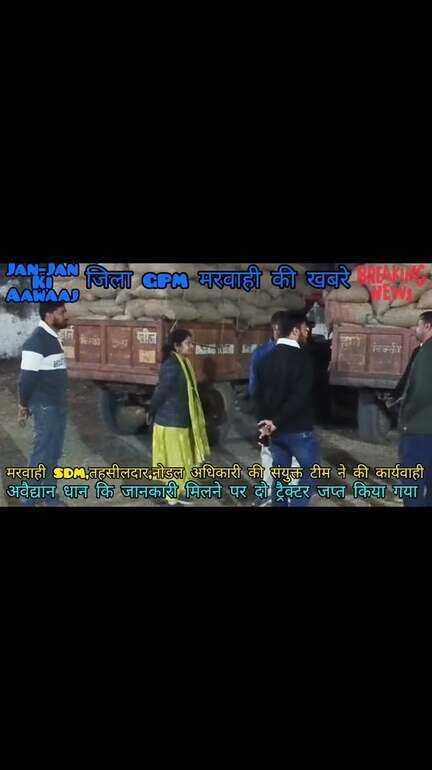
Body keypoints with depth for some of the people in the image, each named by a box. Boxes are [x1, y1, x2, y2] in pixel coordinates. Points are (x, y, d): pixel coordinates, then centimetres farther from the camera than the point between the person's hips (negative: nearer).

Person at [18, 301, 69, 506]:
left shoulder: (53, 338, 12)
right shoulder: (36, 341, -18)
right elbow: (27, 377, -17)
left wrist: (56, 401, 18)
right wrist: (24, 405, -11)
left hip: (59, 405, 9)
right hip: (45, 407, -9)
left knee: (54, 453, 14)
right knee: (42, 453, -4)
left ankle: (49, 496, 25)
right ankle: (30, 500, 5)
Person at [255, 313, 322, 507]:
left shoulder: (267, 359, 8)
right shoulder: (302, 358, -14)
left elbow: (260, 394, 11)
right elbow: (299, 397, -22)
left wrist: (264, 422, 13)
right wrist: (276, 422, -18)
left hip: (275, 429, 7)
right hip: (298, 429, -7)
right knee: (311, 470, 6)